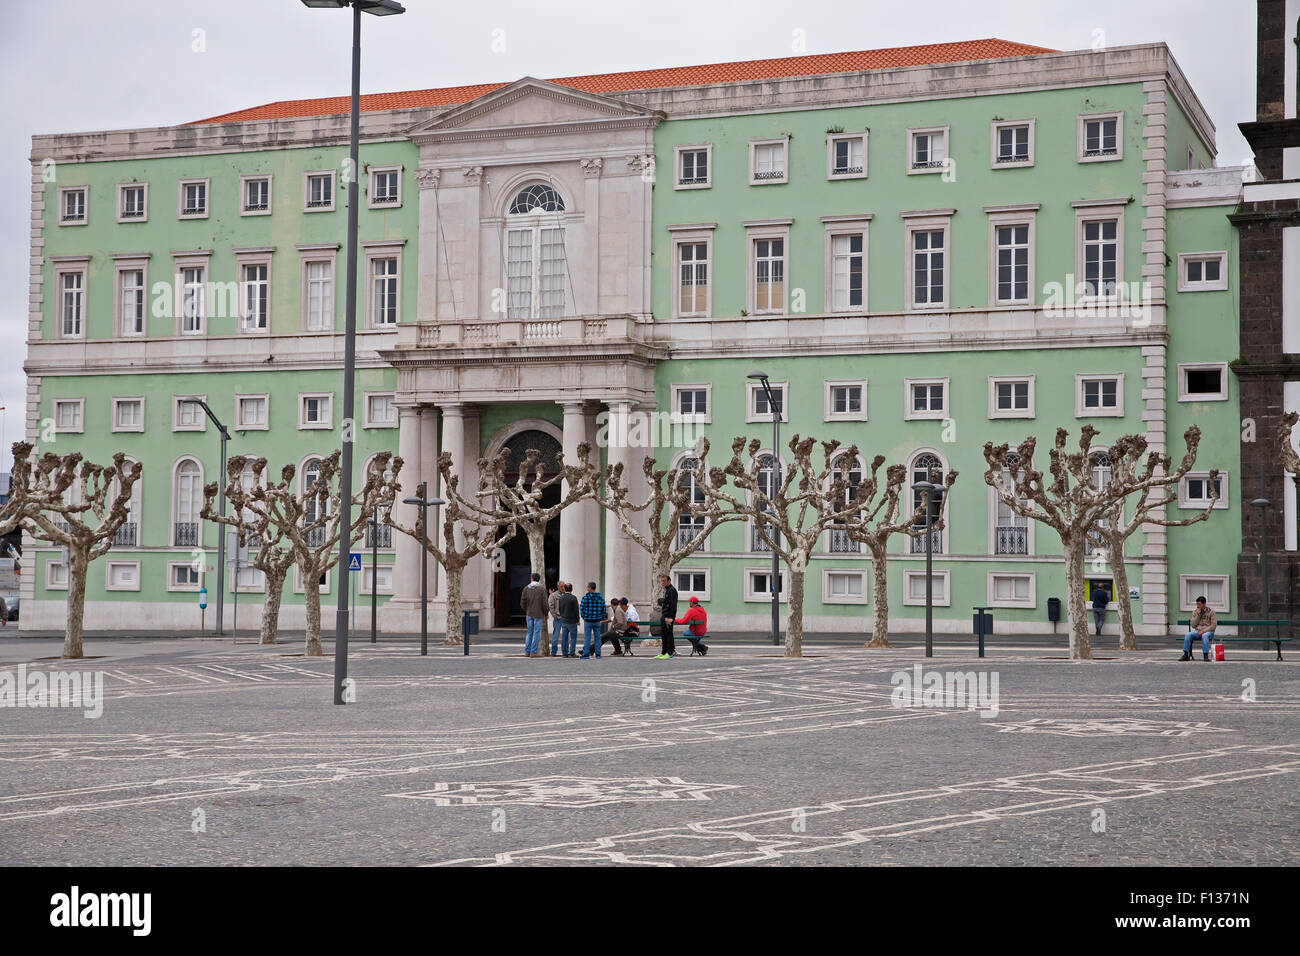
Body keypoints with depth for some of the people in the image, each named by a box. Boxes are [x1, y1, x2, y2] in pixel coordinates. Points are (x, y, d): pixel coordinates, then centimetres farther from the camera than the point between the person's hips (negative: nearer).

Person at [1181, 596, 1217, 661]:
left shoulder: (1211, 612, -1)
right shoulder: (1195, 612, 9)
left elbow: (1214, 625, -8)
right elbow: (1193, 625, 1)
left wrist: (1203, 631, -17)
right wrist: (1198, 615, -8)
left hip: (1208, 631, -3)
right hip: (1197, 631, 4)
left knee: (1204, 636, -39)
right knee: (1188, 634, -27)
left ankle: (1206, 655, -37)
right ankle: (1186, 655, -24)